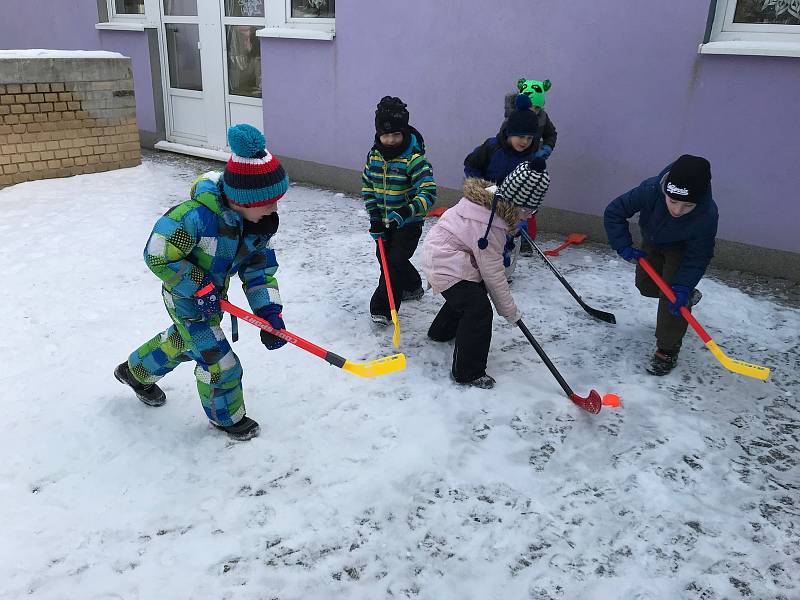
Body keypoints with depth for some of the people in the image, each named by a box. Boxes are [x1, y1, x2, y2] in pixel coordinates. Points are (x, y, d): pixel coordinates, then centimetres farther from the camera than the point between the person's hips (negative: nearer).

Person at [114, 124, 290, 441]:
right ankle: (225, 416, 27)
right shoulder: (198, 215, -37)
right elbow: (157, 256, -29)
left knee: (182, 342, 30)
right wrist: (200, 287, -28)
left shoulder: (258, 224, -14)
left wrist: (270, 313, -20)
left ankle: (136, 371, 58)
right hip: (185, 298, -8)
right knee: (219, 362, -2)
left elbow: (260, 271, -8)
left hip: (212, 295, 8)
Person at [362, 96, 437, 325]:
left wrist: (406, 212, -41)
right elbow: (367, 187, 6)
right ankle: (412, 286, 43)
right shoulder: (374, 155, -2)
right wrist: (374, 216, -2)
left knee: (395, 262, -9)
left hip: (409, 223, -7)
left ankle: (383, 308, 1)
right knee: (384, 258, 18)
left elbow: (428, 193, -28)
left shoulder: (414, 158, -21)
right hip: (383, 220, 7)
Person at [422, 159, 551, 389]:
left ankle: (442, 331, 52)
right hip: (446, 264, -10)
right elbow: (493, 273, -22)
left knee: (469, 293, 28)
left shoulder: (491, 196, -4)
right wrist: (509, 310, -11)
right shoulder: (489, 226, -30)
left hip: (439, 248, 10)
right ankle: (467, 372, -3)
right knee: (479, 309, -14)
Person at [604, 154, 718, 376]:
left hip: (681, 250, -3)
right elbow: (614, 212, -26)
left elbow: (697, 257, -27)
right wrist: (624, 247, -28)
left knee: (672, 297, -13)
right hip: (652, 243, 4)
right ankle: (688, 295, 44)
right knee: (645, 285, 17)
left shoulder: (708, 216, -40)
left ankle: (667, 350, 3)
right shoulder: (650, 190, -41)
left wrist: (682, 286, -36)